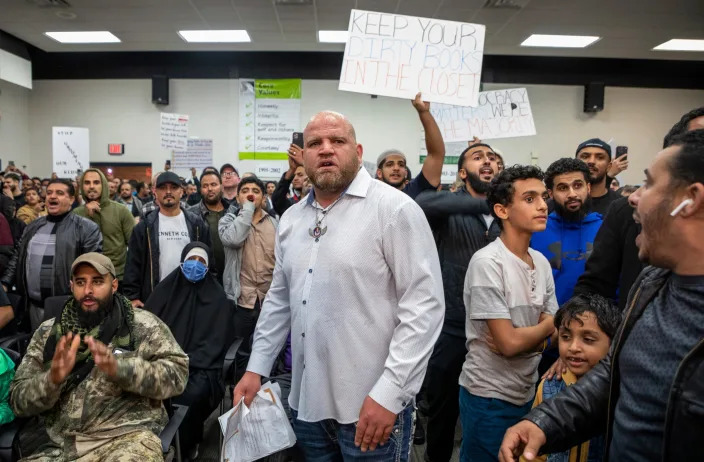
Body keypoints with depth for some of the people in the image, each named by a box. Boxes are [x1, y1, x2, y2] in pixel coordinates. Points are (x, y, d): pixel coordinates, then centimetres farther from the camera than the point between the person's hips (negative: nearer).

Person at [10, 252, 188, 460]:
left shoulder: (143, 324, -1)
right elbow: (18, 399, 7)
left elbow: (177, 374, -9)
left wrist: (118, 368, -21)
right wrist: (52, 379, -14)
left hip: (126, 437, -4)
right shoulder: (47, 332, 10)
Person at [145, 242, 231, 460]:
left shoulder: (217, 297, 4)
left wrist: (185, 362, -13)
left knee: (191, 394, -30)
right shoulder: (166, 289, 9)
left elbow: (215, 341, -1)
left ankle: (186, 444, -3)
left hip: (199, 365, -2)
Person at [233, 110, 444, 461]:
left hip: (371, 405, -6)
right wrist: (256, 368, 11)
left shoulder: (395, 209, -12)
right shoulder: (292, 219, 8)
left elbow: (424, 306, -16)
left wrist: (389, 393, -19)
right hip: (306, 400, 6)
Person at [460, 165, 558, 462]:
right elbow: (509, 343, -21)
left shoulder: (541, 262, 2)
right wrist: (548, 325, -4)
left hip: (527, 392, 7)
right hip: (489, 396, -7)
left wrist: (524, 338, -16)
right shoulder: (487, 262, -21)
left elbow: (552, 335, 4)